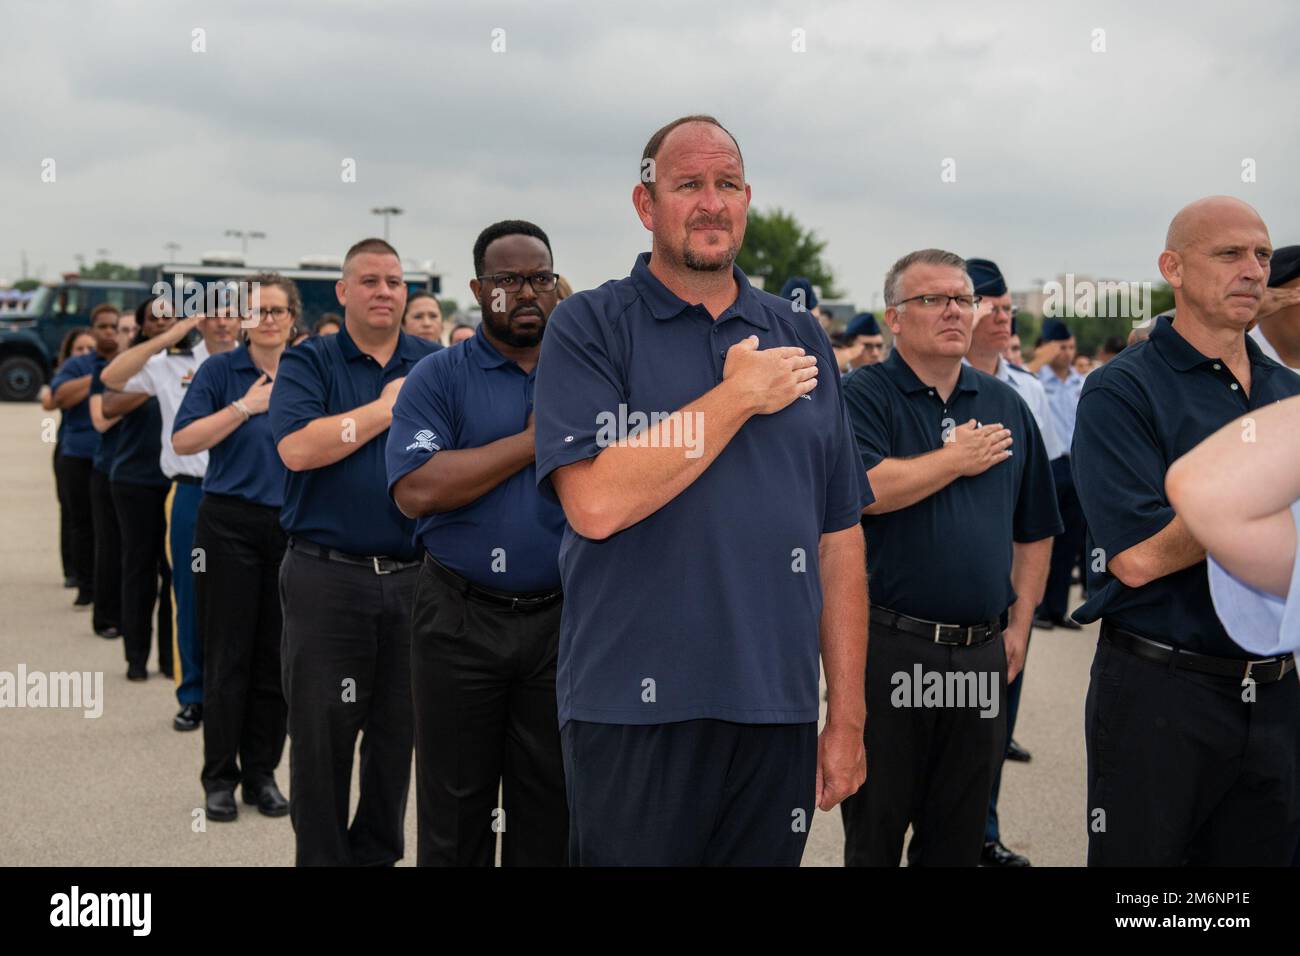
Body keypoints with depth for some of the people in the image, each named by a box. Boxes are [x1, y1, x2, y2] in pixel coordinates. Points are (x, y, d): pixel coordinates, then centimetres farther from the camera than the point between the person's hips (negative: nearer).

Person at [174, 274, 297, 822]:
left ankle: (262, 773, 17)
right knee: (228, 657, 0)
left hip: (291, 526, 3)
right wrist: (245, 407, -15)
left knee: (277, 657, 6)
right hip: (231, 525, -3)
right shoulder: (220, 370, -1)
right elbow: (183, 441, -10)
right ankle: (219, 777, 10)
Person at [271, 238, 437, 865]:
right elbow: (297, 448, -16)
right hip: (328, 575, -3)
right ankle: (322, 855, 19)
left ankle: (378, 853, 28)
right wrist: (385, 408, -10)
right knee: (322, 735, 5)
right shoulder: (308, 363, 1)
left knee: (399, 732, 12)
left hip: (414, 575, 3)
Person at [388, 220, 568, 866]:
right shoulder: (438, 377, 0)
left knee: (550, 811, 12)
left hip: (562, 616, 2)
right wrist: (532, 442, -13)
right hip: (461, 619, -2)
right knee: (456, 811, 8)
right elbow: (416, 489, -17)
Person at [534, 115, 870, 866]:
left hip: (780, 714, 4)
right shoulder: (589, 328, -3)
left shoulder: (802, 340, 10)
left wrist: (848, 717, 5)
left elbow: (839, 538, 9)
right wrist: (740, 396, -12)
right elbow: (596, 502, -18)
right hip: (636, 716, -3)